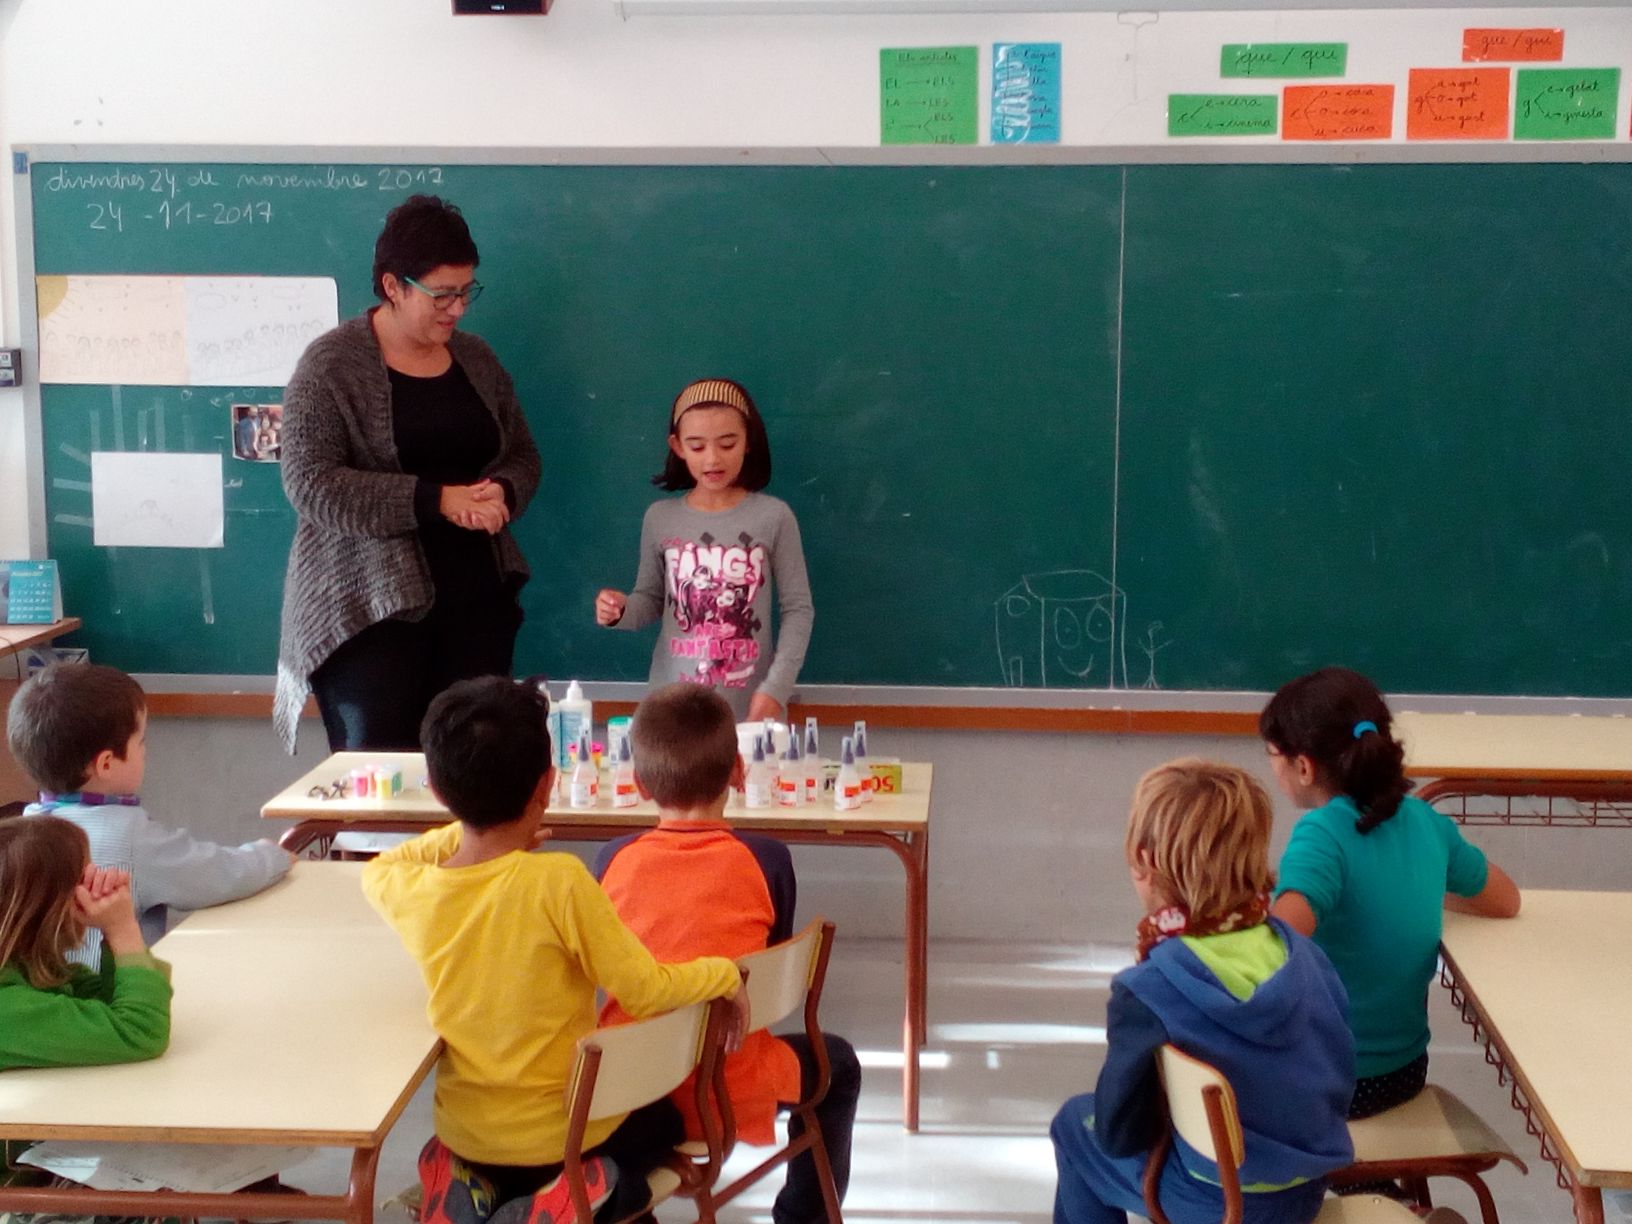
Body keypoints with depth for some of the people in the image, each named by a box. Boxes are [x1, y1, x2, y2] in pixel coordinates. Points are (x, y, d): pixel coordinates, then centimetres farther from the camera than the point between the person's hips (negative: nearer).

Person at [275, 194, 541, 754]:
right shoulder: (332, 365, -5)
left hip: (476, 597, 5)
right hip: (368, 606, -4)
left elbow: (522, 455, 20)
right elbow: (311, 485, -13)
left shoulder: (476, 359, 12)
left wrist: (501, 493, -5)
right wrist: (436, 500, -18)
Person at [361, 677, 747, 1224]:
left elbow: (376, 868, 12)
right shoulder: (559, 881, -27)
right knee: (668, 1117, 30)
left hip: (465, 1131, 4)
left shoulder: (413, 892, -14)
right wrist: (725, 973, -7)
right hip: (564, 1130, -4)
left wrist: (462, 833, 9)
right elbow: (645, 991, -22)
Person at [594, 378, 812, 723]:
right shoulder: (660, 518, 0)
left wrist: (776, 688, -11)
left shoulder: (773, 516, -6)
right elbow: (651, 600, 11)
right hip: (674, 702, 2)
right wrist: (621, 610, -11)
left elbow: (798, 608, -3)